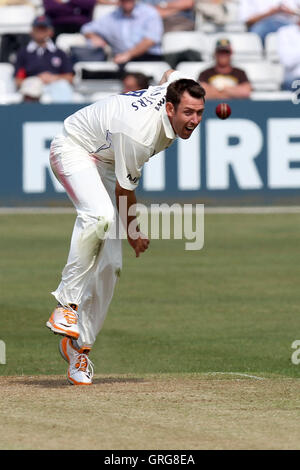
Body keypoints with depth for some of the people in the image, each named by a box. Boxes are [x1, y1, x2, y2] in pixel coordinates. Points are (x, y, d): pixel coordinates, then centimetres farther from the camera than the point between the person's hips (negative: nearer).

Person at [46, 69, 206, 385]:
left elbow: (171, 73, 10)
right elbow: (125, 189, -22)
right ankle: (66, 304, -33)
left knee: (110, 264, 0)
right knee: (101, 215, -39)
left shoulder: (176, 86, -18)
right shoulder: (139, 133, -37)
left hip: (105, 161, 8)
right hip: (74, 149, -8)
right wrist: (133, 234, -7)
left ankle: (79, 346, 7)